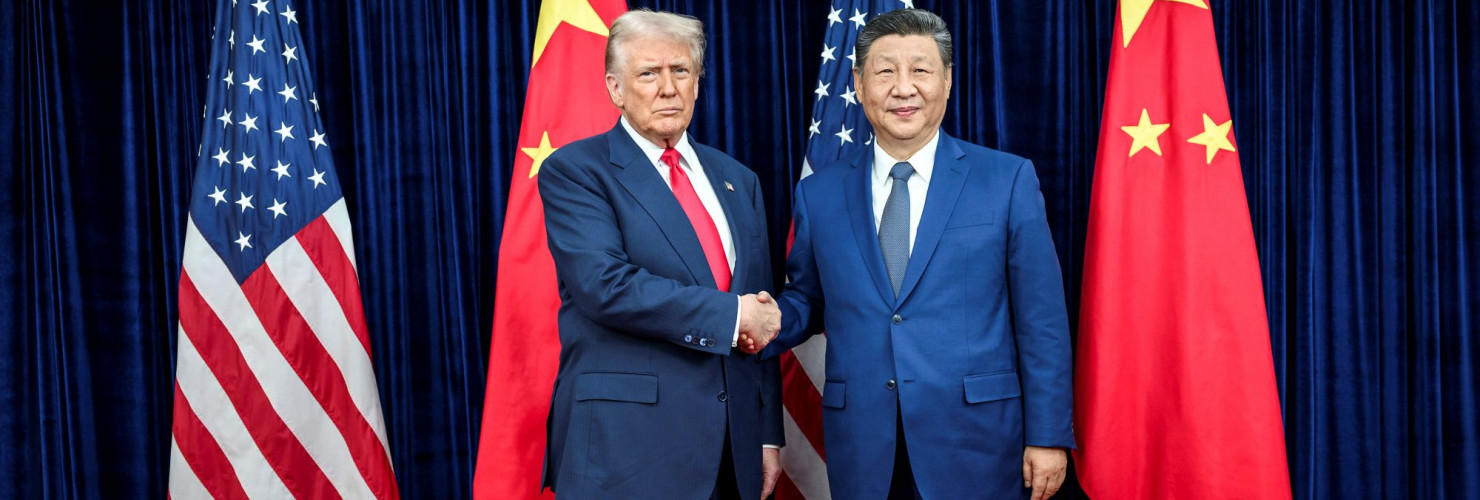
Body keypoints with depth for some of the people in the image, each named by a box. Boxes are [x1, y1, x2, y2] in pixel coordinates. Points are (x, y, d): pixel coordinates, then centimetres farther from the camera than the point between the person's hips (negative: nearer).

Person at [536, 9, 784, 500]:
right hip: (626, 445, -5)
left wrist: (768, 435, 10)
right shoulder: (573, 171, -4)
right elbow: (605, 284, -19)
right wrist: (731, 314, -15)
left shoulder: (737, 180, 13)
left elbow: (763, 317, 13)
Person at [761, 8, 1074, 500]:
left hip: (975, 441, -2)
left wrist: (1048, 436, -4)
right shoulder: (819, 193, 6)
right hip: (862, 448, 2)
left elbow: (1041, 321, -2)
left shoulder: (1008, 179, -2)